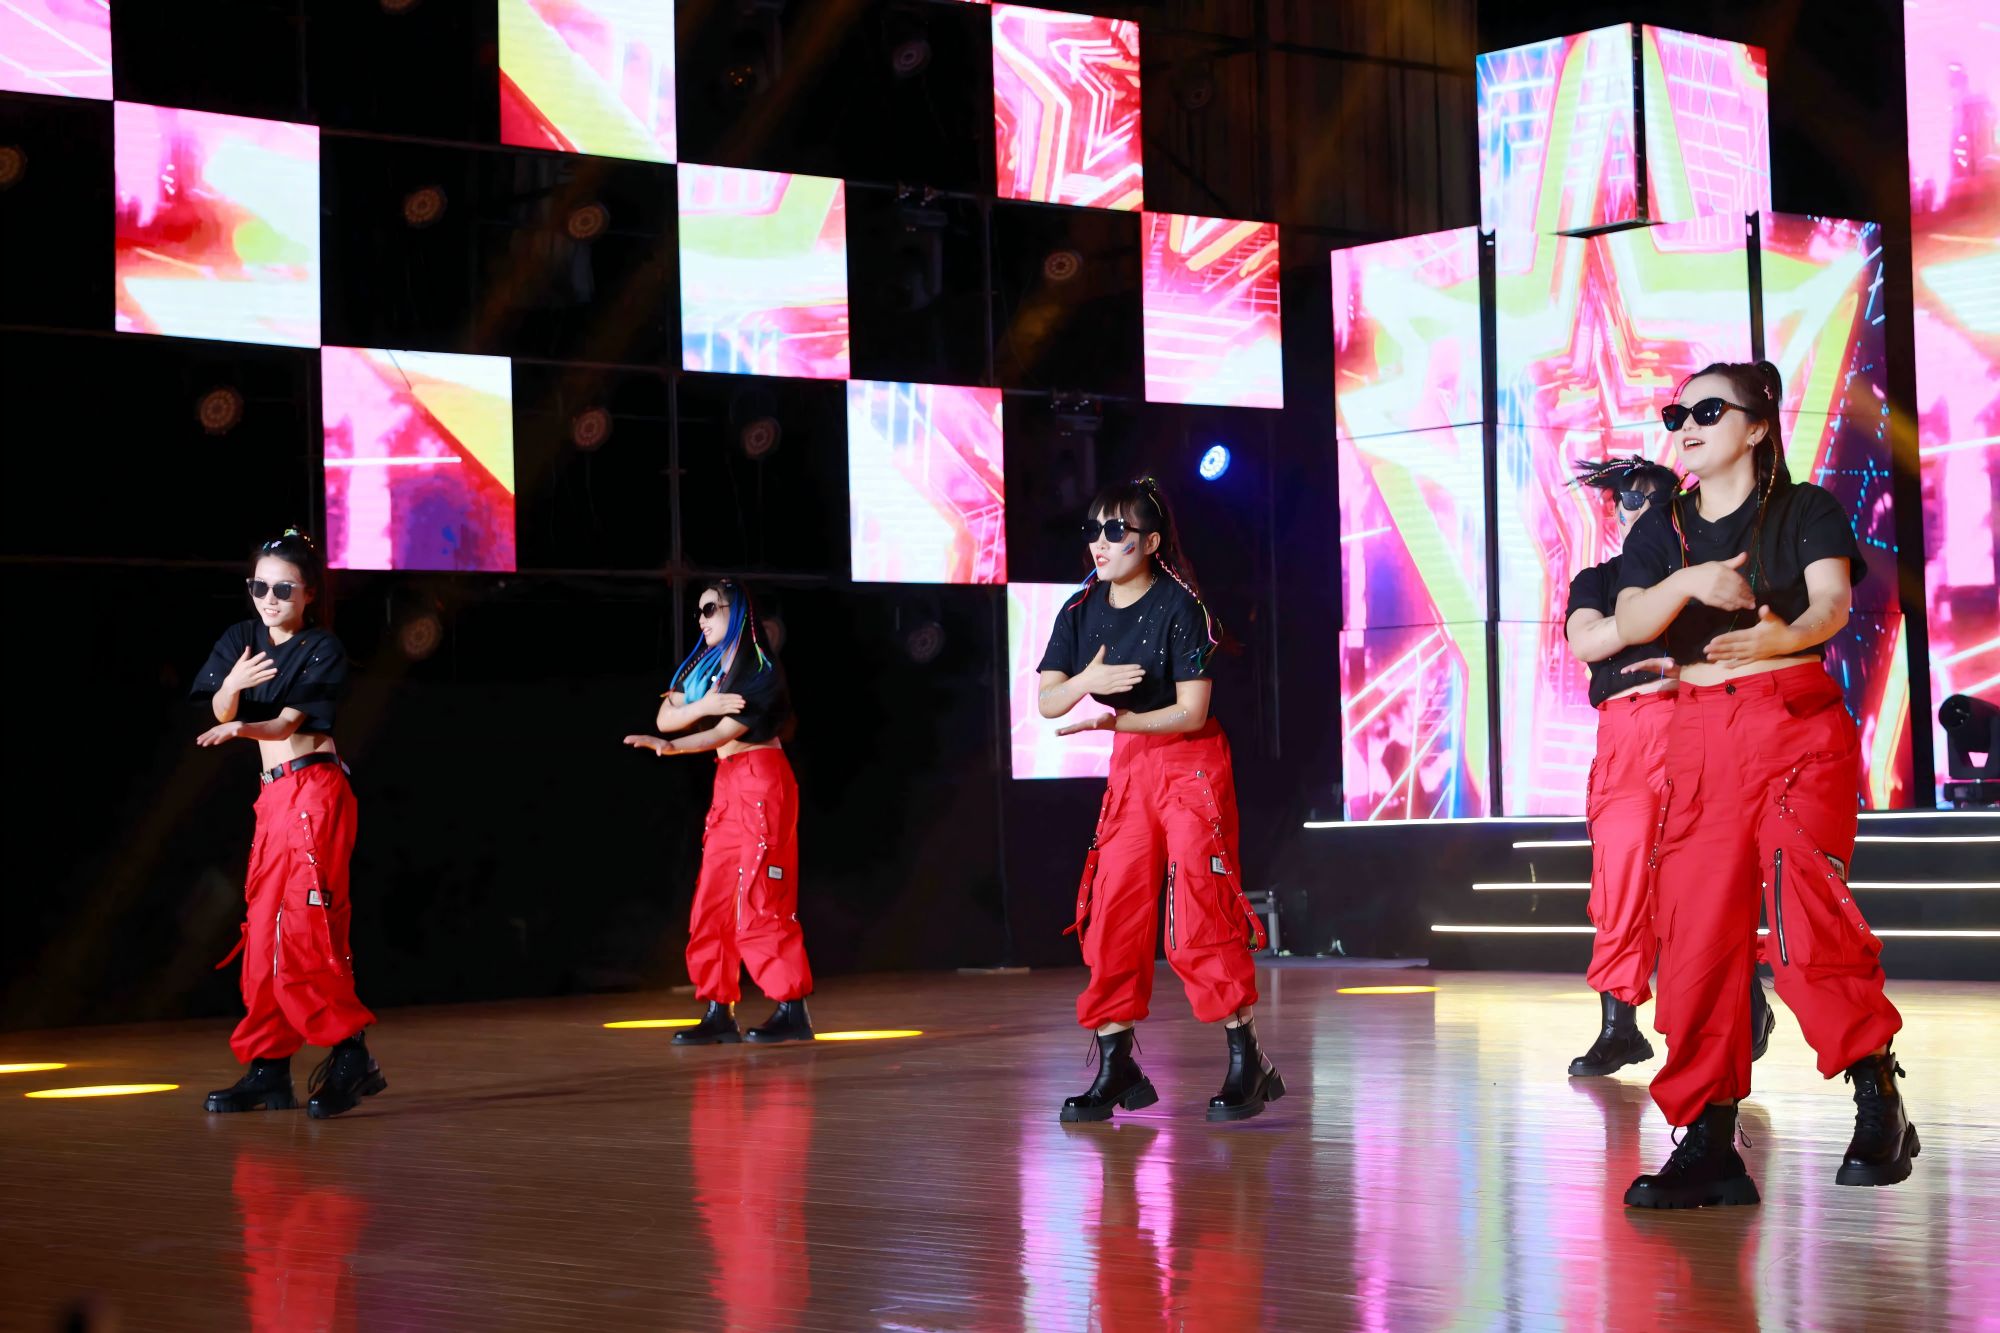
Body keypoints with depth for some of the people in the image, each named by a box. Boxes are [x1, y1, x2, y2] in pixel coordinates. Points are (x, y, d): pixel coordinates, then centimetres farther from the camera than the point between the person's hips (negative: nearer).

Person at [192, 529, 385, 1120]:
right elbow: (221, 713, -1)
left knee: (303, 923, -17)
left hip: (313, 789, -7)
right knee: (264, 929, 4)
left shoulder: (324, 649, -5)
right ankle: (269, 1069, 6)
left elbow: (288, 722, -16)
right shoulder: (240, 641, 12)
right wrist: (232, 687, -24)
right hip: (274, 794, 7)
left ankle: (350, 1055, -17)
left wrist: (239, 729, -36)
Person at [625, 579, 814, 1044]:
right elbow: (665, 716, 2)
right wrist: (704, 705, -18)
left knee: (760, 899, -11)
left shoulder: (759, 670, -11)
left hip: (761, 782, -8)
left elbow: (726, 731, -20)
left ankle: (792, 1010, -9)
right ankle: (718, 1011, 6)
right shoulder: (704, 665, 12)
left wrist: (669, 746, -35)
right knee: (713, 900, 4)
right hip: (727, 786, 8)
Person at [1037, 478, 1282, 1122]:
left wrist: (1113, 719, -25)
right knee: (1112, 914, 2)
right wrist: (1086, 681, -25)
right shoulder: (1081, 613, 3)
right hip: (1128, 768, 6)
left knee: (1200, 916, -12)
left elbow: (1190, 712, -17)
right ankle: (1116, 1068, 9)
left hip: (1192, 766, -6)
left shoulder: (1180, 608, -14)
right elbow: (1047, 702, -4)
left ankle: (1247, 1062, -5)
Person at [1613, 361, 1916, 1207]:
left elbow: (1832, 603, -13)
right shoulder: (1661, 530, 14)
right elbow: (1630, 622, -3)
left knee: (1805, 900, -24)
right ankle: (1707, 1143, 1)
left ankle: (1877, 1100, -13)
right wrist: (1689, 582, -24)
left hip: (1798, 728, -4)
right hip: (1698, 738, 4)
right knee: (1697, 931, -3)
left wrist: (1781, 635, -36)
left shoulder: (1806, 510, 4)